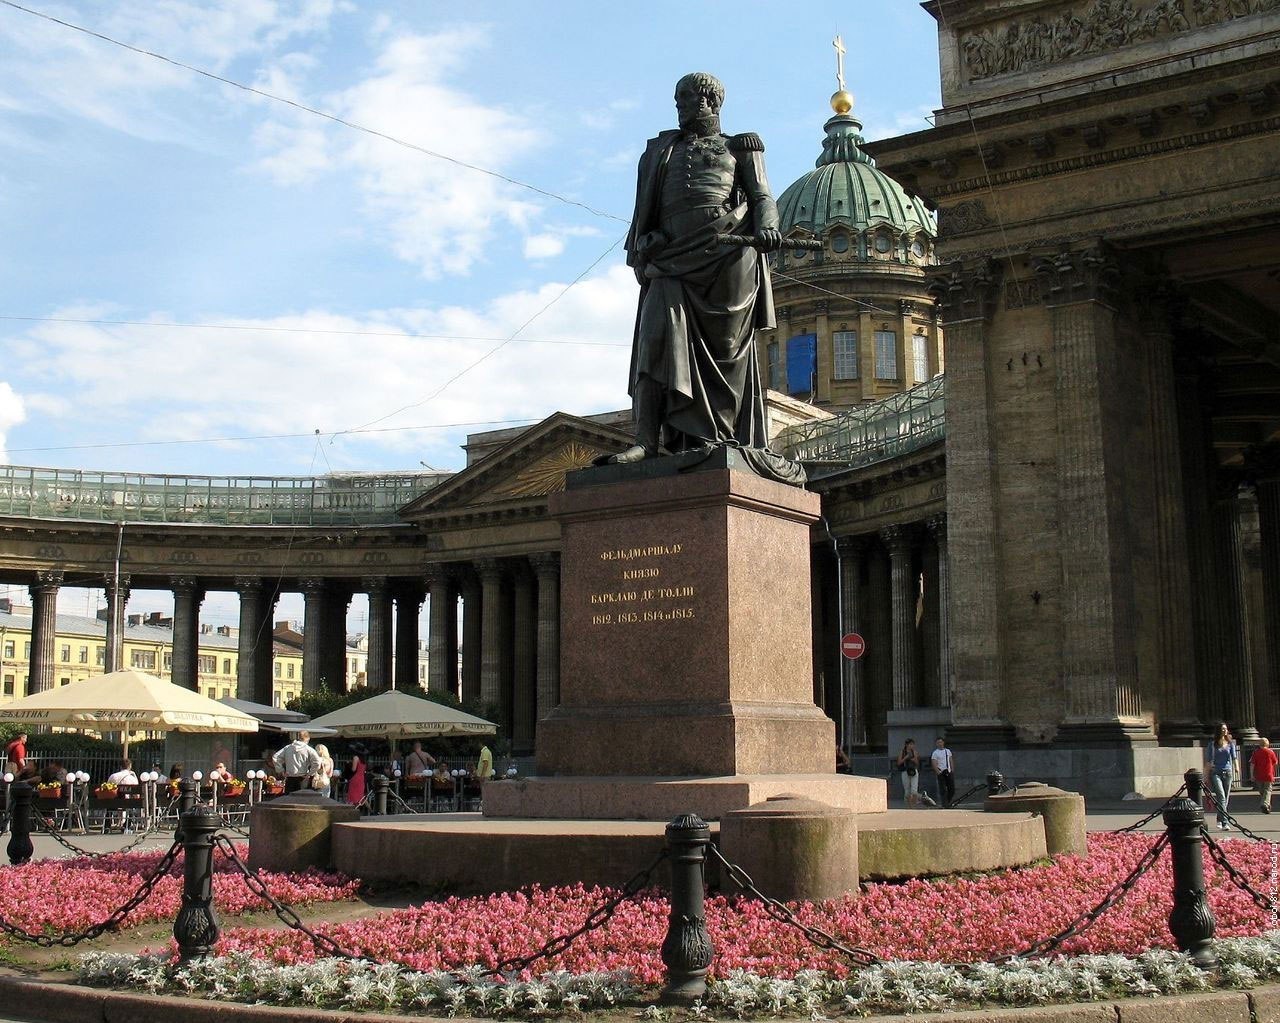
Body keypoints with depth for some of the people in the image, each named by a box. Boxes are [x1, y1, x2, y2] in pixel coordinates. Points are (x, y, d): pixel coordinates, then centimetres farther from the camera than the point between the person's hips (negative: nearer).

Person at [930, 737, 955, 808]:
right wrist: (938, 772, -19)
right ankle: (944, 803, -1)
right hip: (941, 773, -5)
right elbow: (934, 764, -9)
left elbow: (951, 761, 15)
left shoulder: (948, 751, 13)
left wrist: (952, 770, 6)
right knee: (943, 789, -5)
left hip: (949, 772, 5)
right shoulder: (935, 753, -2)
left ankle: (948, 801, 21)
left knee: (952, 788, 3)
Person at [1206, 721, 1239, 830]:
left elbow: (1234, 756, -1)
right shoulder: (1212, 743, 0)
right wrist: (1207, 776, 2)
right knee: (1221, 796, -16)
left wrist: (1236, 767, -20)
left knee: (1226, 798, 9)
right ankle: (1225, 822, -21)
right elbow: (1208, 760, 3)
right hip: (1215, 773, -3)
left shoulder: (1230, 743, 8)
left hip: (1227, 772, 3)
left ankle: (1220, 819, 27)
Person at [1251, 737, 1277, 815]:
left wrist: (1252, 775, -2)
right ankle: (1265, 804, -23)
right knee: (1267, 790, -2)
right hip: (1268, 775, -2)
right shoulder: (1271, 752, -3)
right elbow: (1275, 763, 8)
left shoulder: (1256, 752, -1)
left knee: (1261, 791, 16)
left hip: (1258, 776, 2)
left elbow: (1252, 764, -5)